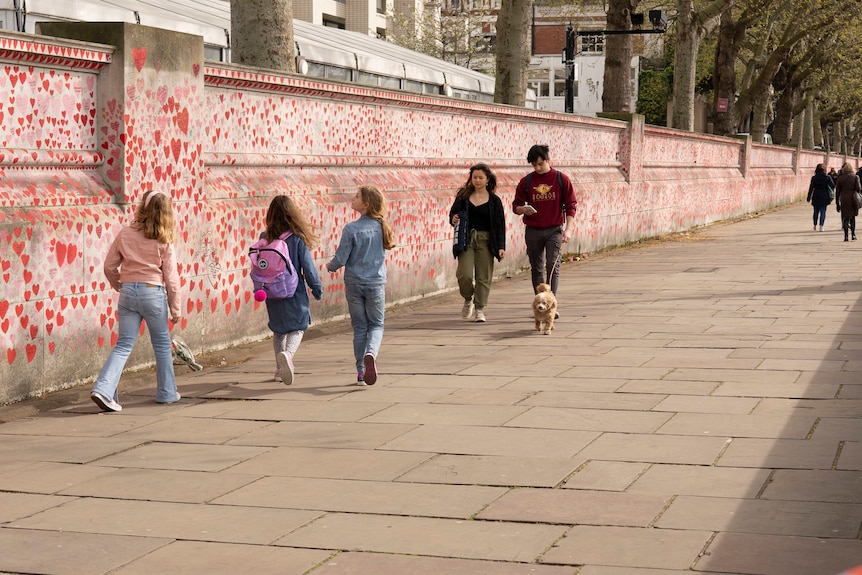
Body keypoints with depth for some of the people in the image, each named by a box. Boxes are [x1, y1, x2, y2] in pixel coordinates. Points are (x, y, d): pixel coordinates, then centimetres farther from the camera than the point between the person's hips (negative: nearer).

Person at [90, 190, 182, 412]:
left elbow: (109, 266, 5)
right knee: (162, 345, 15)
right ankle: (167, 392, 24)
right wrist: (175, 308, 7)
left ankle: (103, 389, -13)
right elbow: (171, 277, -1)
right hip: (153, 293, -2)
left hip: (128, 292, 2)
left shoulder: (125, 234, 1)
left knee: (123, 345, 4)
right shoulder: (163, 241, -4)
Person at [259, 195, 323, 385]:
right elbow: (308, 267, -8)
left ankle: (281, 369, 23)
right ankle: (288, 354, -25)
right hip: (294, 292, -3)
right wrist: (317, 290, 4)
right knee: (297, 328, 5)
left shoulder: (264, 238, -3)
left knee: (279, 329, 20)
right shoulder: (298, 239, -11)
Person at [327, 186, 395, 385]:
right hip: (376, 283, 2)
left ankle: (361, 373, 11)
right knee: (376, 325, 12)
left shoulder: (351, 229, -14)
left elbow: (341, 258, -12)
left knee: (359, 327, 9)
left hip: (354, 283, -2)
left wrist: (330, 267, 8)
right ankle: (371, 353, -18)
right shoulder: (381, 226, -3)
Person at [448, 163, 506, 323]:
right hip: (466, 239, 0)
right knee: (465, 274, -11)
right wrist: (453, 220, -11)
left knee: (484, 276, -1)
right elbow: (452, 213, 14)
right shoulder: (463, 196, 6)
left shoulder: (494, 200, 4)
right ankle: (468, 300, 18)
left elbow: (500, 225, 4)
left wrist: (501, 246, -3)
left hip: (485, 240, 0)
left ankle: (479, 309, 10)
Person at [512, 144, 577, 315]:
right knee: (537, 269, 7)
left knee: (553, 266, -12)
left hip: (554, 230, -2)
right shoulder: (526, 181, 5)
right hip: (533, 231, 2)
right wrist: (523, 209, -16)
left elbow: (571, 205, 0)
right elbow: (516, 205, 8)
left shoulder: (561, 179, 0)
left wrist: (568, 229, -9)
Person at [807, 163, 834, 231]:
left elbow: (811, 188, -4)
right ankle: (821, 226, -9)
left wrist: (809, 197, 1)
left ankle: (815, 226, 21)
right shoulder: (827, 177, -4)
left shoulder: (814, 178, -3)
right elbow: (833, 186, -4)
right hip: (824, 197, -1)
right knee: (823, 211, 3)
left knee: (816, 211, 15)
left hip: (816, 197, 1)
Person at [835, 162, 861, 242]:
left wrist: (837, 203, 7)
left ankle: (846, 236, -8)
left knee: (845, 218, 2)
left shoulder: (840, 178, 1)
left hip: (844, 200, 0)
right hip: (853, 199, 0)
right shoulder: (855, 177, -2)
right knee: (853, 217, 17)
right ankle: (853, 234, 20)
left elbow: (837, 192, 2)